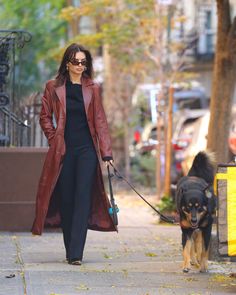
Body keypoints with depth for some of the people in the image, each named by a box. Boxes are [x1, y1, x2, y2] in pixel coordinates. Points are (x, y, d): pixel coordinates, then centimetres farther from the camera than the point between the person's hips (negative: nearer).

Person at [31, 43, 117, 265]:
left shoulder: (92, 89, 7)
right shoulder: (53, 87, 5)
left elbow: (100, 121, 5)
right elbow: (45, 117, 11)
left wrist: (106, 153, 0)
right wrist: (54, 139, 0)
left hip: (87, 149, 0)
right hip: (63, 151, 0)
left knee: (83, 198, -9)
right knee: (66, 199, 4)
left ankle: (76, 253, -12)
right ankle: (70, 249, 15)